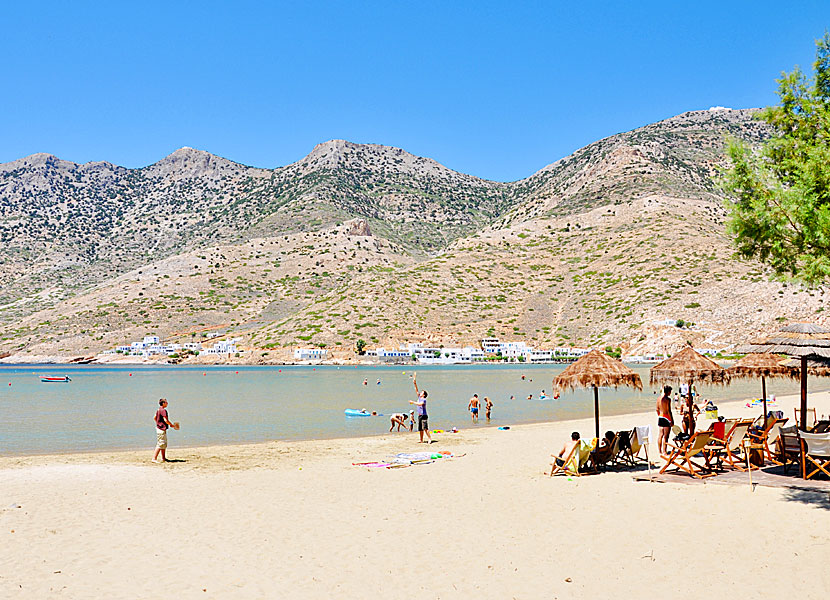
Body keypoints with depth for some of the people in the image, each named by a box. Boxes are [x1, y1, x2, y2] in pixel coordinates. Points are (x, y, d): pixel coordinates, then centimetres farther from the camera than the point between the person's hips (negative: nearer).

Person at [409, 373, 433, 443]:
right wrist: (415, 383, 5)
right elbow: (416, 390, 11)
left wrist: (413, 402, -24)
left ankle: (430, 439, -11)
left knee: (425, 428, -13)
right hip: (419, 415, 8)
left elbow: (420, 404, -28)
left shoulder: (424, 400, -9)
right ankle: (421, 440, 14)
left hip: (424, 415, -8)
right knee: (420, 429, 9)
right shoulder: (419, 398, 12)